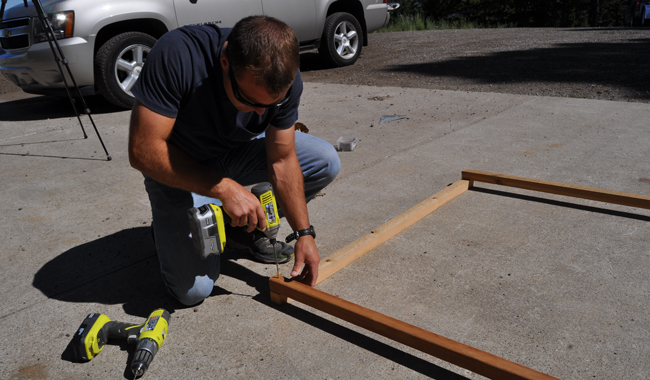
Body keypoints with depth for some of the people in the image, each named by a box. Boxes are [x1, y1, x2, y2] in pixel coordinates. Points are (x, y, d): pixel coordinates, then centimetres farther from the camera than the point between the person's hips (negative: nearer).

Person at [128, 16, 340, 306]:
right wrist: (223, 188, -37)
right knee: (193, 289, -16)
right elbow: (143, 151, -32)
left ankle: (247, 227, 6)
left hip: (239, 151, 4)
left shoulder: (285, 78, -22)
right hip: (179, 167, -4)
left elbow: (282, 160, -12)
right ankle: (171, 226, 16)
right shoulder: (175, 56, -35)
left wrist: (304, 233, -13)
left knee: (326, 162, -11)